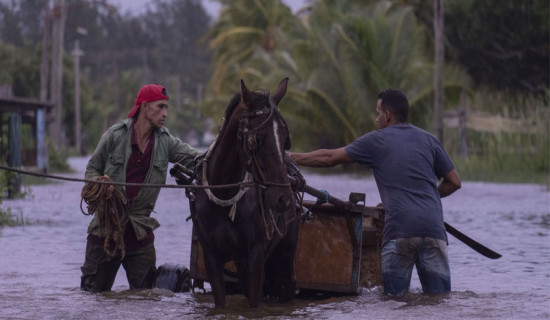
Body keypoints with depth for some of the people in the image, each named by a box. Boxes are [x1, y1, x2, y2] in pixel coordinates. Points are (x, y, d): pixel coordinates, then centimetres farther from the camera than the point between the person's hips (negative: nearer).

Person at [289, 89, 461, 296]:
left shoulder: (377, 141, 9)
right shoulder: (428, 140, 17)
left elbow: (329, 158, 15)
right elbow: (454, 182, 19)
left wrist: (291, 158, 26)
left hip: (399, 226, -3)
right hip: (433, 226, 3)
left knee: (394, 293, 1)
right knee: (439, 293, 2)